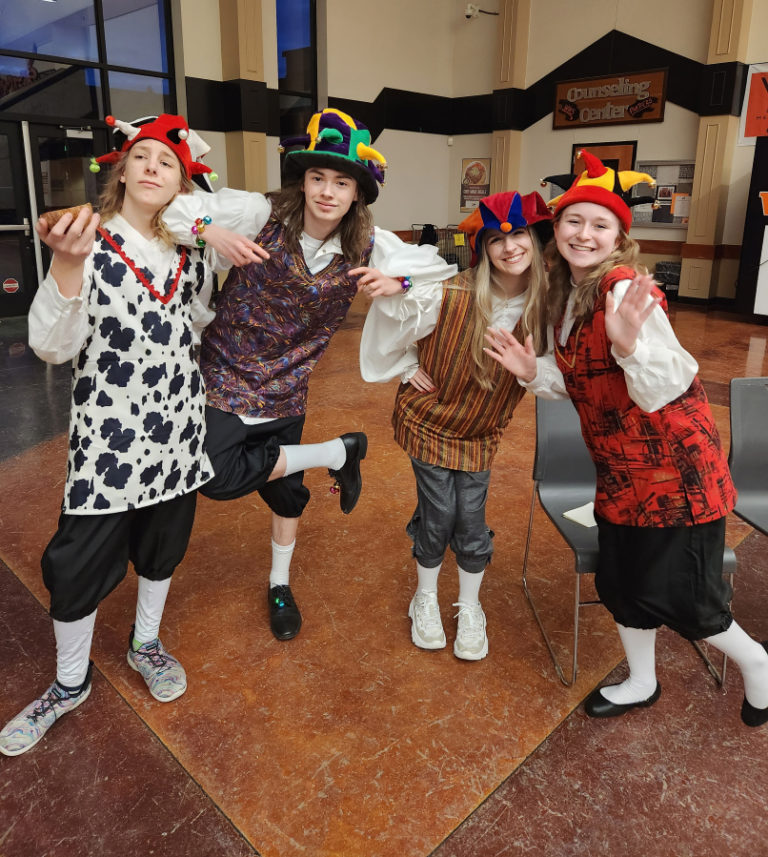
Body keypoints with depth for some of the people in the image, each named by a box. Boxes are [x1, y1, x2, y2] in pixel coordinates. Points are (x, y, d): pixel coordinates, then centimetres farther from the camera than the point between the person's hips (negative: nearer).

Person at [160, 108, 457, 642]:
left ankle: (280, 584, 42)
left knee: (286, 492, 14)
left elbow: (441, 268, 2)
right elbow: (172, 207, -12)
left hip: (286, 388, 2)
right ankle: (336, 454, 1)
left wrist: (396, 280, -18)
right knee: (216, 478, -21)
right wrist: (212, 233, -32)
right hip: (227, 374, -2)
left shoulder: (367, 245, -7)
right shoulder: (261, 214, -15)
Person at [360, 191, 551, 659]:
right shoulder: (448, 295, -25)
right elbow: (388, 318, -11)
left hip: (482, 430, 2)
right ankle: (426, 597, 31)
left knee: (471, 519, 4)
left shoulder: (544, 306, -14)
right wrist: (407, 369, -7)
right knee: (437, 515, 3)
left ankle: (470, 607, 29)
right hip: (429, 419, -2)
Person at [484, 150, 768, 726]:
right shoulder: (567, 292, 4)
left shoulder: (626, 291, -21)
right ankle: (642, 683, 42)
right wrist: (533, 372, -7)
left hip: (673, 463, -8)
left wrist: (628, 342, -42)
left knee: (678, 596, 4)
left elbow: (662, 389, -25)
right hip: (619, 468, 8)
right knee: (622, 581, 18)